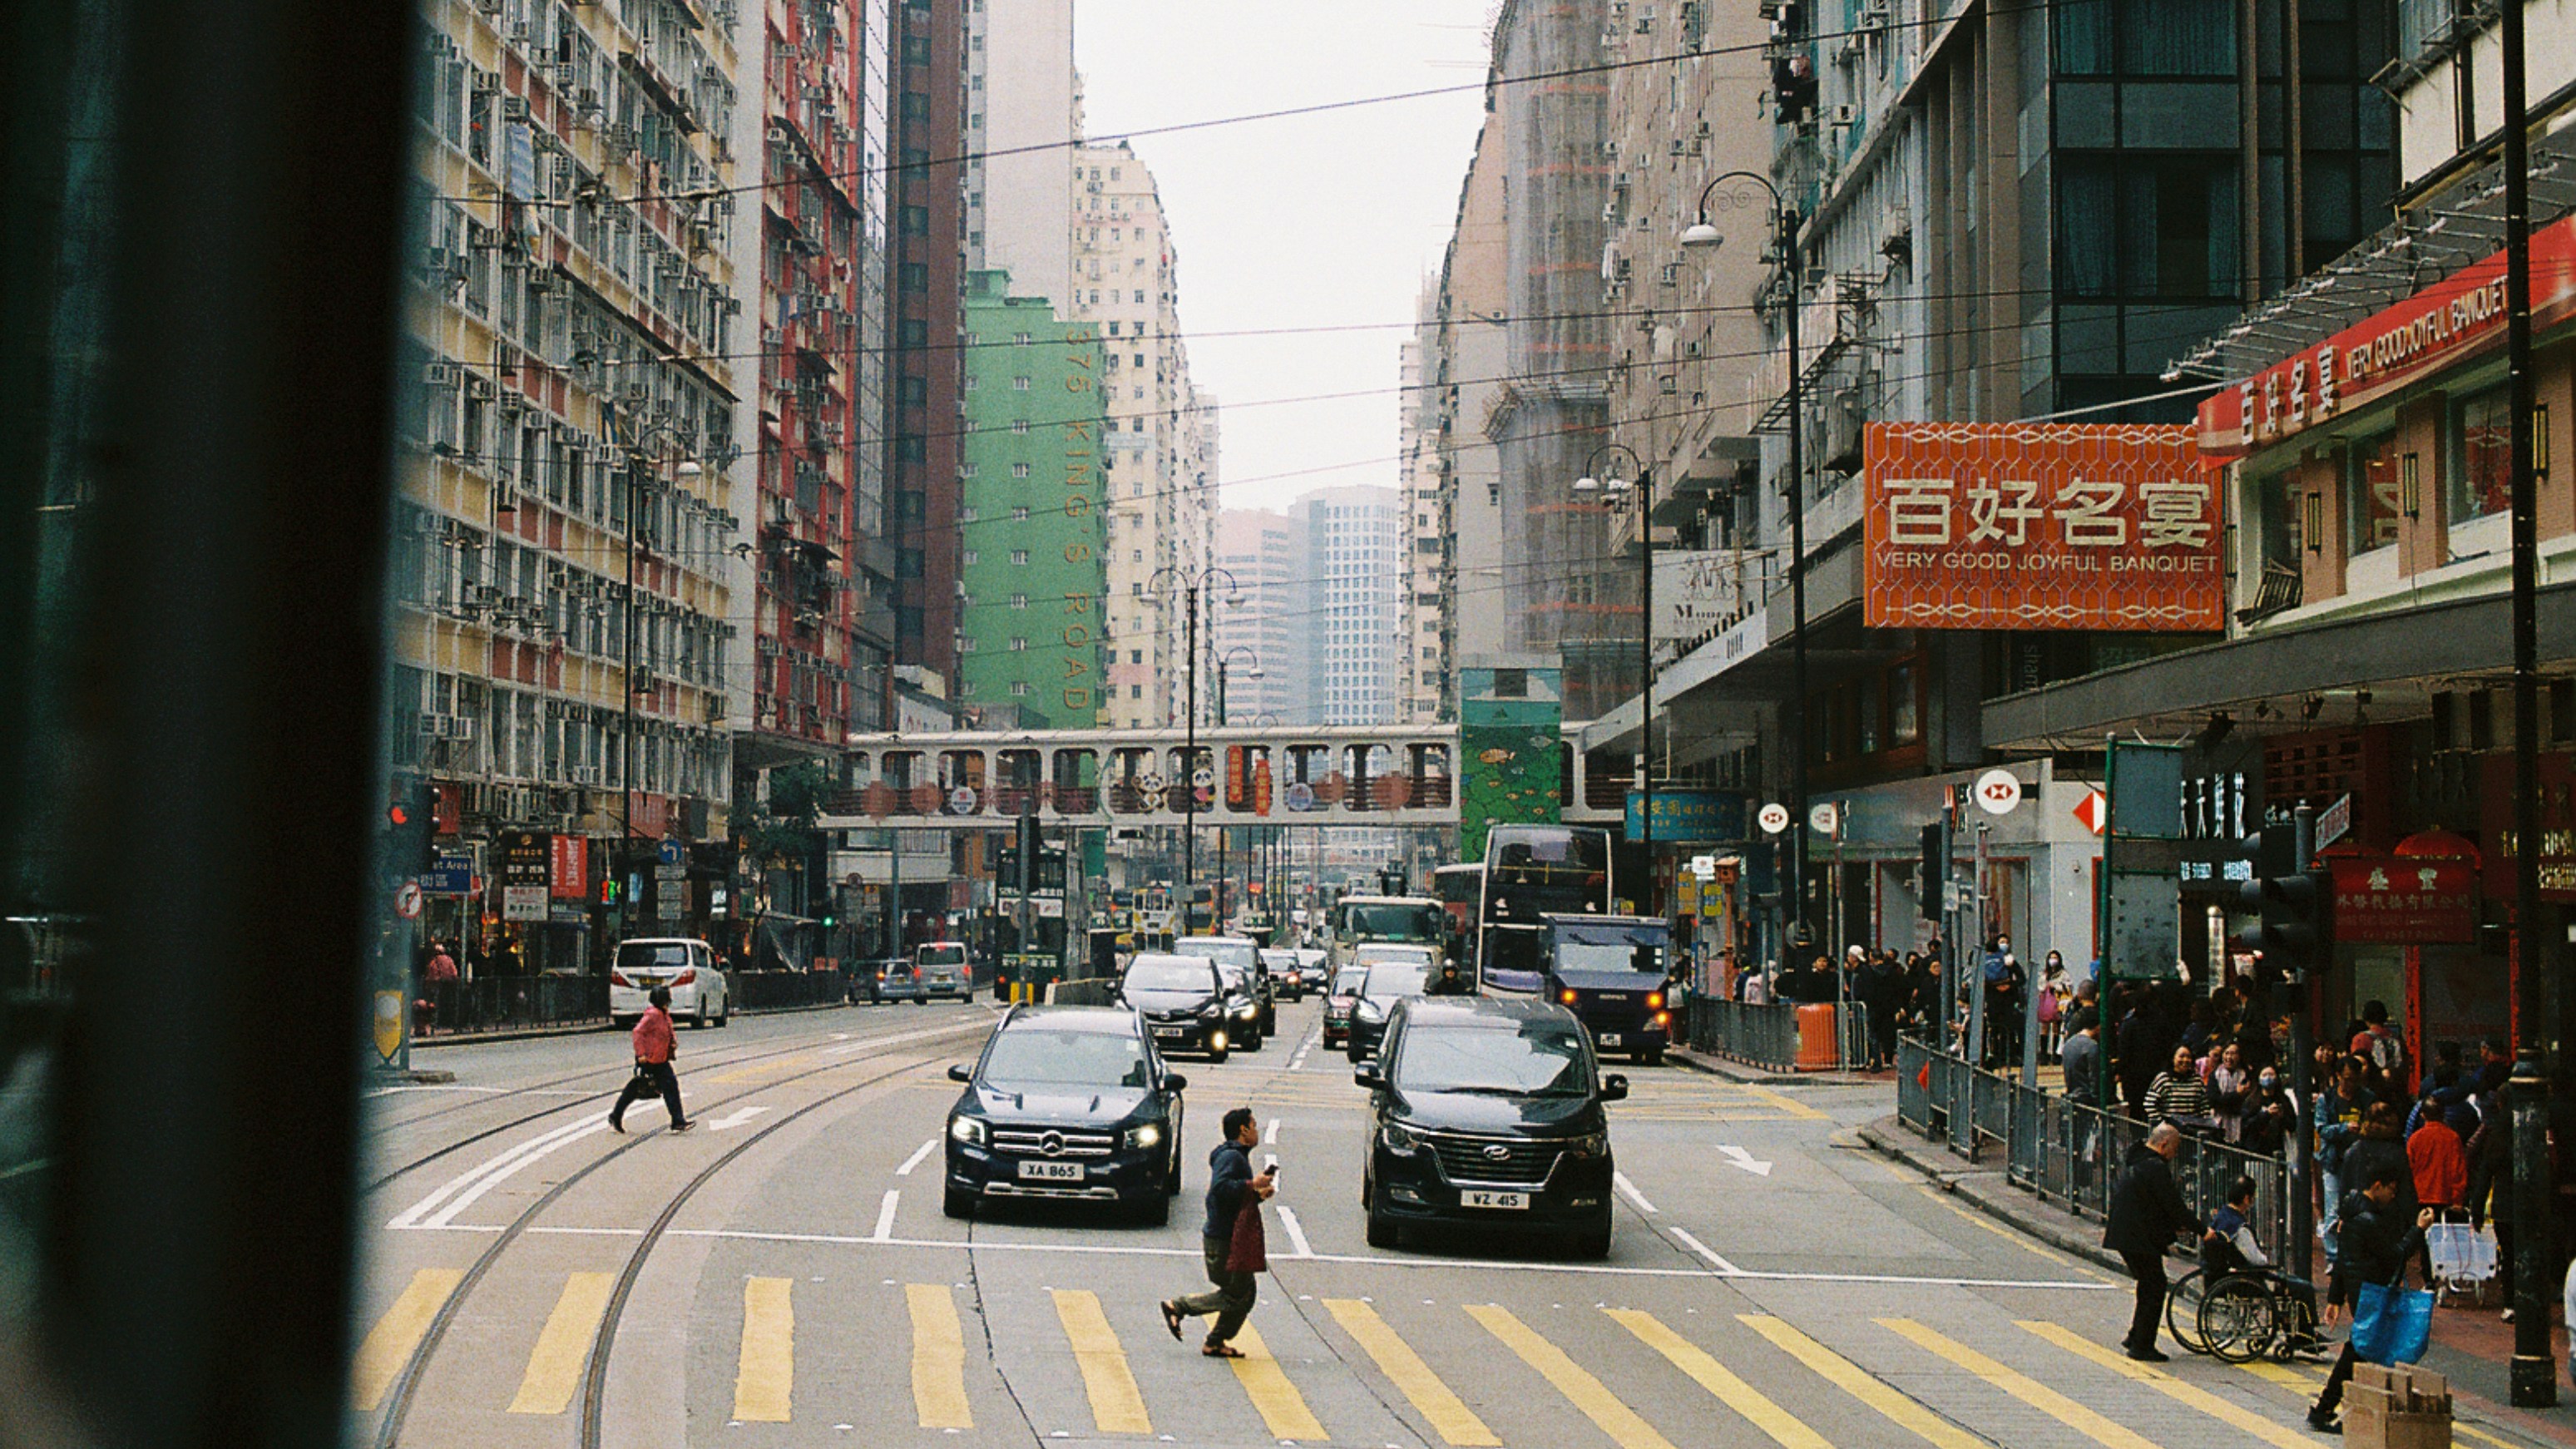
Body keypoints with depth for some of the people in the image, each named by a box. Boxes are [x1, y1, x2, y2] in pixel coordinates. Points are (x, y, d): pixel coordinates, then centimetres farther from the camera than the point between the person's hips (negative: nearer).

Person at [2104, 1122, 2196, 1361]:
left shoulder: (2135, 1160, 14)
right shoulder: (2156, 1167, -18)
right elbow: (2174, 1205, -17)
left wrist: (2174, 1225, 19)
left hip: (2124, 1233, 10)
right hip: (2141, 1239, -10)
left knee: (2149, 1285, 20)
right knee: (2154, 1288, -2)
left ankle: (2136, 1337, 27)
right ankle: (2142, 1347, 1)